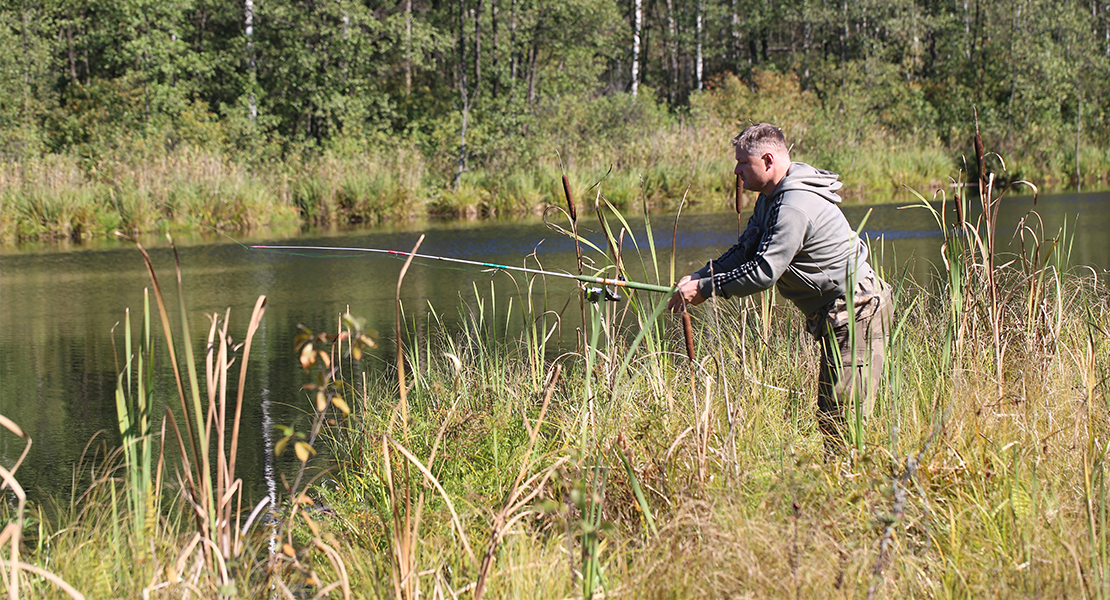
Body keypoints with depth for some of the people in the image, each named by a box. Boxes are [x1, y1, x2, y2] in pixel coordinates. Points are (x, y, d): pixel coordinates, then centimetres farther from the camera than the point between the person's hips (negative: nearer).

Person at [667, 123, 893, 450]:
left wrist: (705, 289, -17)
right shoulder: (770, 197, 11)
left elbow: (764, 272, -25)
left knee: (841, 419, -12)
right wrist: (697, 276, 3)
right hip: (836, 315, 11)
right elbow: (744, 251, 15)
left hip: (855, 312, -11)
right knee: (828, 412, 10)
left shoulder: (796, 206, -23)